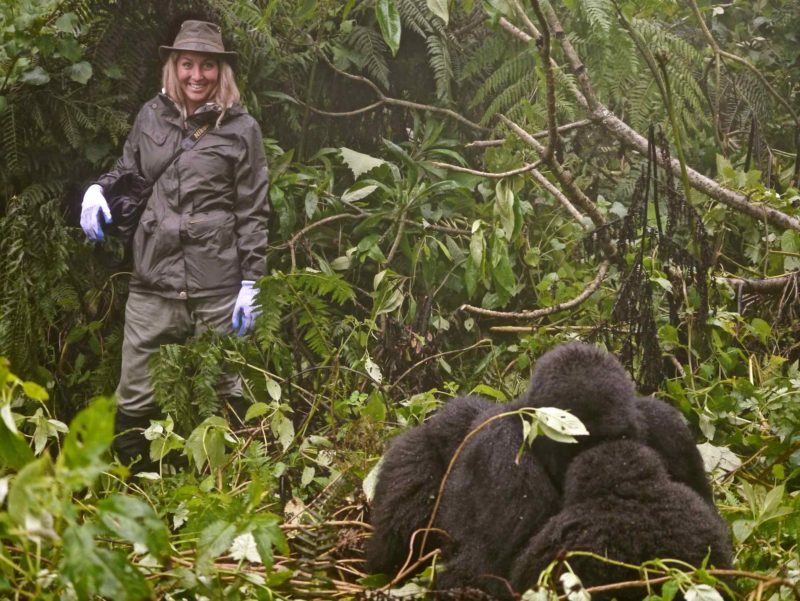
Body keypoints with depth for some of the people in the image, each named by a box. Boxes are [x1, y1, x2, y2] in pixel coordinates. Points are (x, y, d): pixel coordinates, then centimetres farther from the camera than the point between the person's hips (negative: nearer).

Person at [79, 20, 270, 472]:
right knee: (134, 402, 3)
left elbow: (253, 213, 0)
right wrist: (98, 190, 1)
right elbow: (127, 173, 24)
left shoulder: (241, 129, 1)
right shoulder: (151, 116, 10)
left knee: (224, 400, 4)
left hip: (217, 290, -3)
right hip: (152, 285, 3)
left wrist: (250, 284, -5)